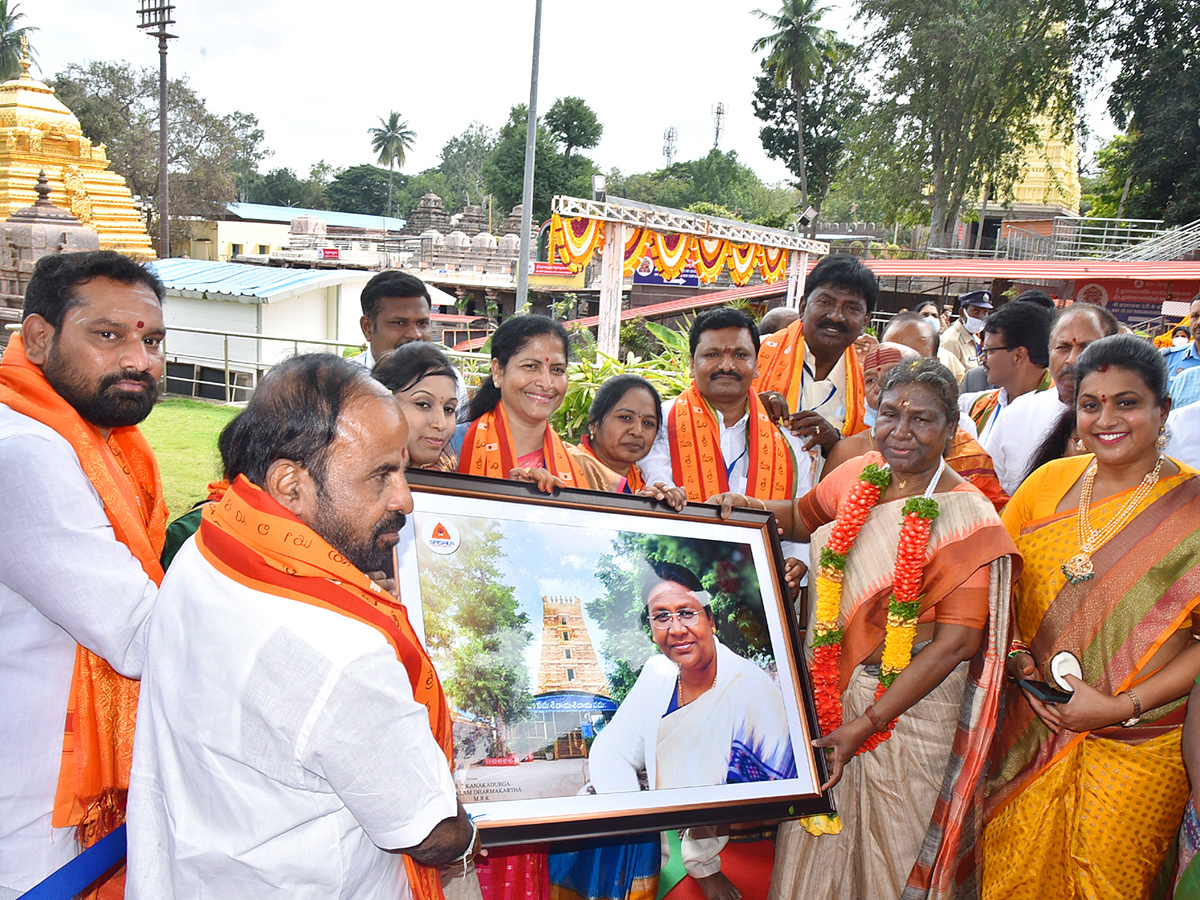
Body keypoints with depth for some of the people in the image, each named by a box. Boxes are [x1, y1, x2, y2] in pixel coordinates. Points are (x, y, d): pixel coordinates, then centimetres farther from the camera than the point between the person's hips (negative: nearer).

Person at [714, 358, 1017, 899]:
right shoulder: (859, 477, -1)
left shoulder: (966, 519, -17)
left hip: (909, 706, -5)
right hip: (831, 688, 5)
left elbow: (954, 644, -21)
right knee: (814, 836, 18)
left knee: (886, 850, 13)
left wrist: (867, 724, -23)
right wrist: (747, 507, -2)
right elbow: (802, 518, 19)